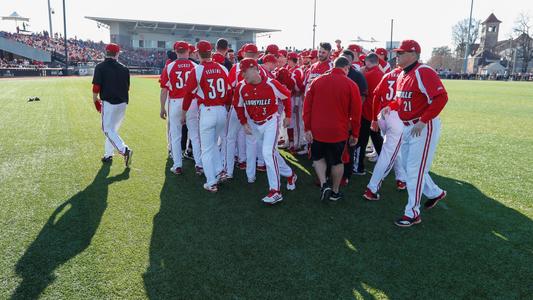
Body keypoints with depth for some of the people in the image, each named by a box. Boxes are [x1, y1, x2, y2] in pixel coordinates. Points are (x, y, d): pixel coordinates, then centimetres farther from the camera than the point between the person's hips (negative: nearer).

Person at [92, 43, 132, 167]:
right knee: (113, 128, 17)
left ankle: (125, 150, -21)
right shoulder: (124, 68, 6)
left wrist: (95, 101, 4)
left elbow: (96, 87, -9)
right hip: (122, 103, 5)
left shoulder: (100, 67, -6)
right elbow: (127, 87, 8)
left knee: (108, 129, -1)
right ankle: (108, 155, 24)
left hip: (108, 103, -5)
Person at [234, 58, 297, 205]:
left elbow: (286, 96, -3)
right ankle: (290, 175, 37)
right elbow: (238, 106, 8)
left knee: (268, 153, -16)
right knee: (271, 152, 14)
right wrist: (244, 123, 2)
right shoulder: (241, 87, -8)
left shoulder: (271, 84, -18)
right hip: (254, 123, 5)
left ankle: (275, 191, -9)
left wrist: (288, 116, 3)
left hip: (270, 121, -5)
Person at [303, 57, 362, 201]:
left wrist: (307, 128, 4)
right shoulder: (351, 85, -8)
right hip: (339, 132, -2)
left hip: (317, 130, 2)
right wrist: (355, 134, 6)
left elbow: (307, 106, 0)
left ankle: (323, 184, 5)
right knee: (337, 162, 15)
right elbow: (356, 112, -4)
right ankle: (335, 192, 26)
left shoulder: (317, 81, 0)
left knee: (318, 158, 22)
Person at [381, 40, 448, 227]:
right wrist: (390, 107, 3)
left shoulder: (423, 72, -18)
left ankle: (412, 213, 7)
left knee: (415, 169, -4)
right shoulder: (401, 75, 10)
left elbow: (441, 98, -25)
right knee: (409, 166, 18)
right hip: (407, 127, 10)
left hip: (424, 127, -9)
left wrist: (422, 122, -26)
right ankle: (435, 193, 40)